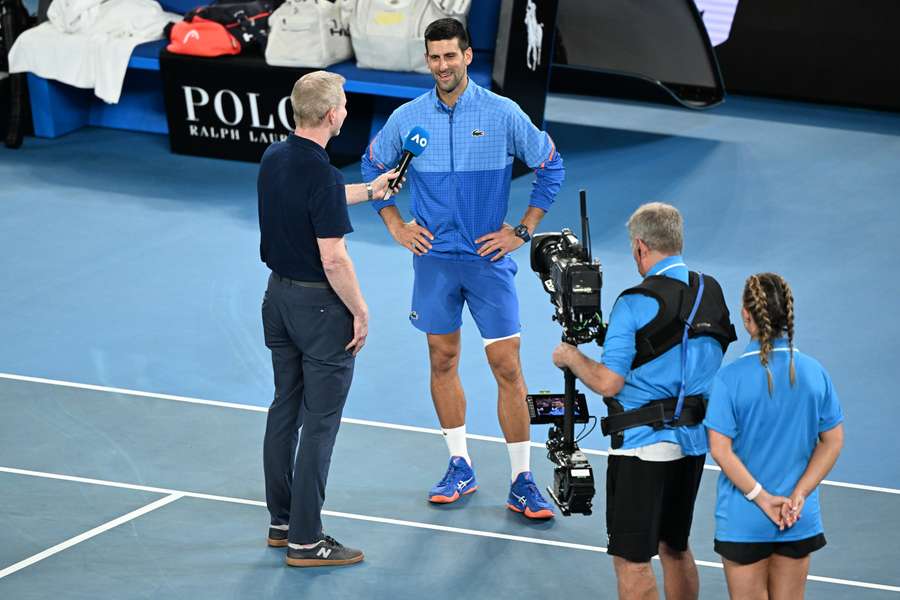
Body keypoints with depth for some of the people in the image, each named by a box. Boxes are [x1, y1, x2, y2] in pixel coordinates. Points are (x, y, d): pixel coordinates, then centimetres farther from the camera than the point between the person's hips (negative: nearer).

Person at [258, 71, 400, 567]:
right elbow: (333, 260, -24)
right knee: (319, 423, -2)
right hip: (319, 305, -9)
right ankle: (305, 540, 1)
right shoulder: (322, 174, -24)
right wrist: (360, 312, -11)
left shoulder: (274, 158, 3)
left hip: (278, 295, 9)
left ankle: (281, 521, 25)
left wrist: (369, 190, 32)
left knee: (285, 409, 17)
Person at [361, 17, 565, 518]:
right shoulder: (408, 118, 1)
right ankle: (461, 467, 22)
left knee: (508, 368, -5)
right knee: (443, 362, 9)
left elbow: (551, 166, 3)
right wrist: (396, 226, 9)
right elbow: (374, 167, 18)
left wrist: (523, 231, 0)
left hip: (489, 258, -2)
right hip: (433, 259, 3)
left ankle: (522, 482, 0)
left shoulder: (503, 114, -5)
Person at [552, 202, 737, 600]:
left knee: (631, 560, -1)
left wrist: (572, 357, 2)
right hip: (694, 439, 7)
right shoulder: (711, 292, 5)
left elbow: (608, 383, -17)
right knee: (675, 549, 19)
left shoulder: (636, 304, -16)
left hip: (643, 444, -7)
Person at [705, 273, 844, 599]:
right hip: (800, 522, 3)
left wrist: (762, 498, -11)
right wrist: (798, 496, -4)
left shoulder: (730, 378, -14)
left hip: (744, 521, -3)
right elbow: (833, 442, 0)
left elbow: (721, 449, -16)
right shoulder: (814, 372, -3)